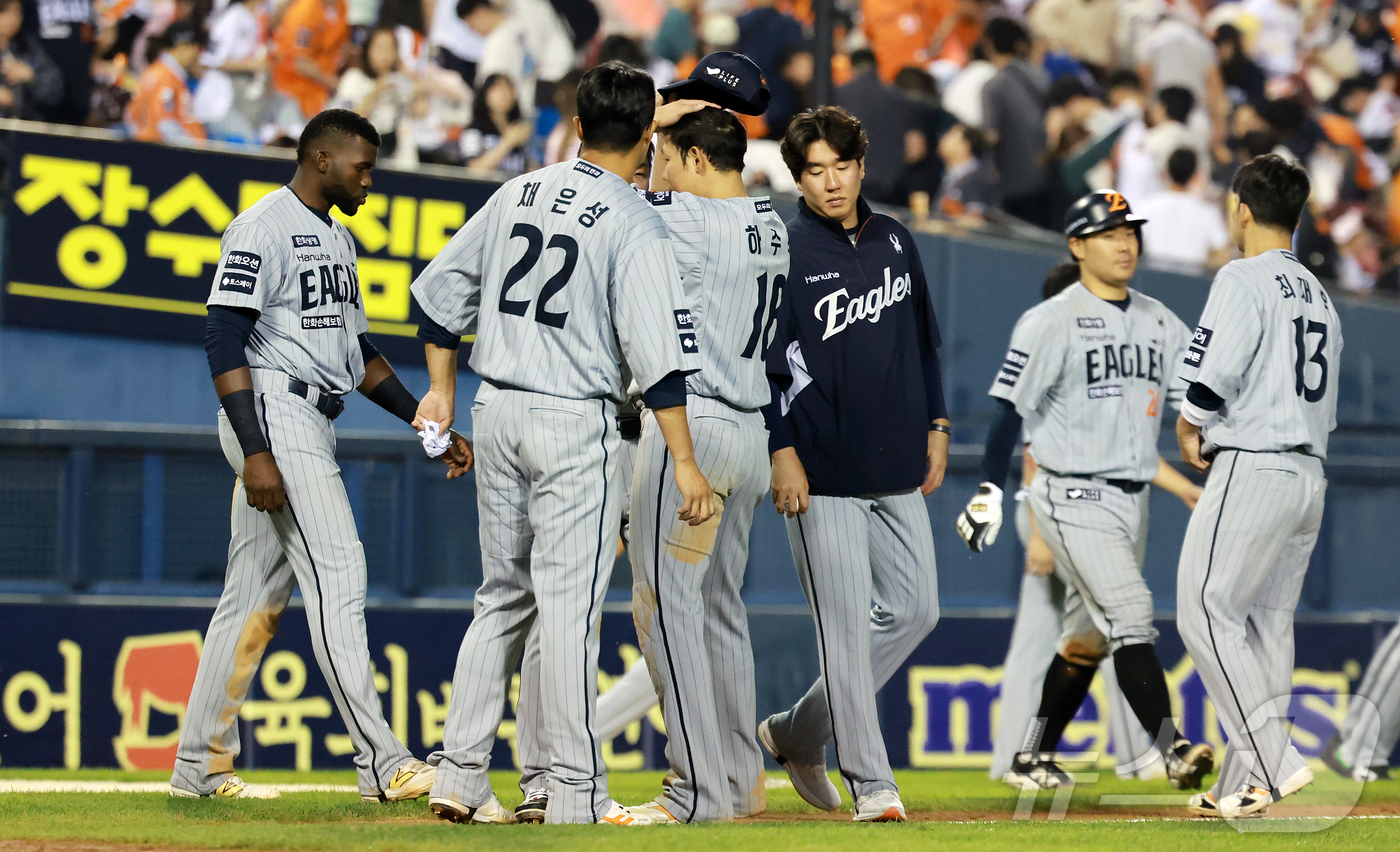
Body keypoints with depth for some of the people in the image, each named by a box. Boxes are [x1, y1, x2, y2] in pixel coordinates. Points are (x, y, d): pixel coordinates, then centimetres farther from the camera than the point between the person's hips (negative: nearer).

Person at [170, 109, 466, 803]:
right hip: (271, 414, -10)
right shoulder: (263, 229, -11)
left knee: (257, 594, 10)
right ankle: (380, 764, -18)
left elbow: (355, 349, 25)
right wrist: (255, 452, -25)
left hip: (313, 426, 10)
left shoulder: (338, 238, 20)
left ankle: (199, 766, 14)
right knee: (337, 571, -15)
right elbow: (223, 340, -17)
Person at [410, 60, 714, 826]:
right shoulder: (633, 223, -11)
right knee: (569, 606, -3)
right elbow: (656, 349, -17)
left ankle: (459, 777, 12)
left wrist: (442, 389, 22)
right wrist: (684, 462, -16)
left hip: (497, 411, 6)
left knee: (503, 598, 15)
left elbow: (442, 290, 14)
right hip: (574, 421, -6)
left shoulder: (516, 194, 7)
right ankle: (575, 797, -1)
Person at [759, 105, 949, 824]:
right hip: (822, 470, -6)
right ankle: (869, 781, -1)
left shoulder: (894, 241, 11)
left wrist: (935, 424, 16)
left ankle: (798, 732, 21)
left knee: (915, 608, 8)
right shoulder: (782, 253, -7)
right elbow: (758, 361, -9)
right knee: (845, 625, -7)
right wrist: (780, 451, -15)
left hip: (897, 468, 6)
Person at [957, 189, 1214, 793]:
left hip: (1131, 499, 7)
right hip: (1073, 495, -7)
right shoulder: (1052, 321, -7)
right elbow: (1011, 406, -10)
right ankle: (1173, 750, -27)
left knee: (1088, 639, 12)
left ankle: (1033, 759, 22)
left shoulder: (1158, 322, 12)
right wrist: (990, 489, -18)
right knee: (1131, 613, -19)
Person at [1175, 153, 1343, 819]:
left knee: (1207, 614, -7)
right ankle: (1243, 787, 8)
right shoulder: (1318, 295, 19)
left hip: (1252, 467, -8)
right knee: (1266, 625, 9)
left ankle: (1274, 762, -17)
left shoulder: (1244, 278, -7)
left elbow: (1214, 377, -18)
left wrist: (1188, 430, 1)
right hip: (1310, 472, 8)